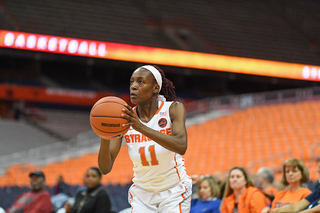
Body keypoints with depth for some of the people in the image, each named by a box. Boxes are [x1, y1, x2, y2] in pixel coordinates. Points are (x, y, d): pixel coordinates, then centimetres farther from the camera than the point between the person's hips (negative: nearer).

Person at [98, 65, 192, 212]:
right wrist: (105, 138, -34)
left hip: (173, 192, -2)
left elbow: (181, 147, -33)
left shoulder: (173, 109, -14)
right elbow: (105, 168, -14)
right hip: (142, 194, 2)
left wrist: (141, 128, -43)